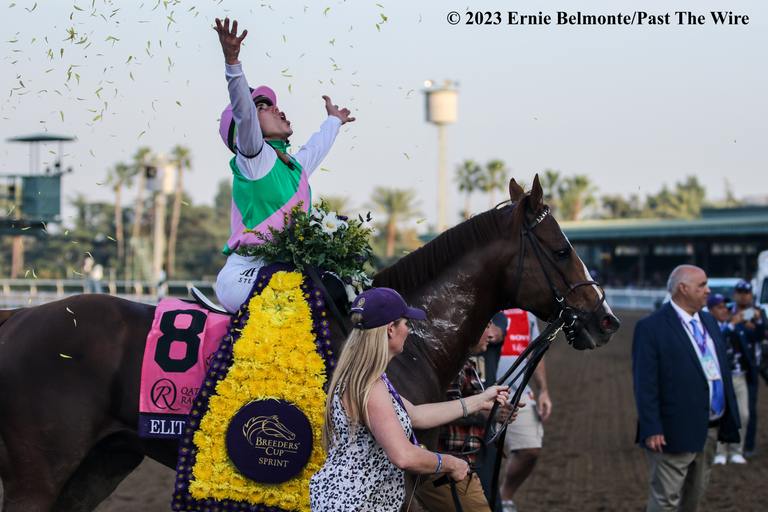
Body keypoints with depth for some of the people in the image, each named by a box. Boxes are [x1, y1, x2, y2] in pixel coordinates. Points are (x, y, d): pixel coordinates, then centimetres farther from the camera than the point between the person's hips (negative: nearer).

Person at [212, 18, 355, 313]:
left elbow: (316, 147, 44)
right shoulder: (254, 157, -1)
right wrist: (232, 61, -32)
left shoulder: (295, 166, 22)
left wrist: (333, 121, 64)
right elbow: (243, 111, -18)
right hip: (243, 276, -9)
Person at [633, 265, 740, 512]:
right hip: (676, 432, -8)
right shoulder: (651, 327, -12)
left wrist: (731, 417, 12)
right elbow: (645, 385, -15)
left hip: (710, 430, 8)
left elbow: (722, 370, 16)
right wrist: (651, 429, -20)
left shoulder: (709, 321, 12)